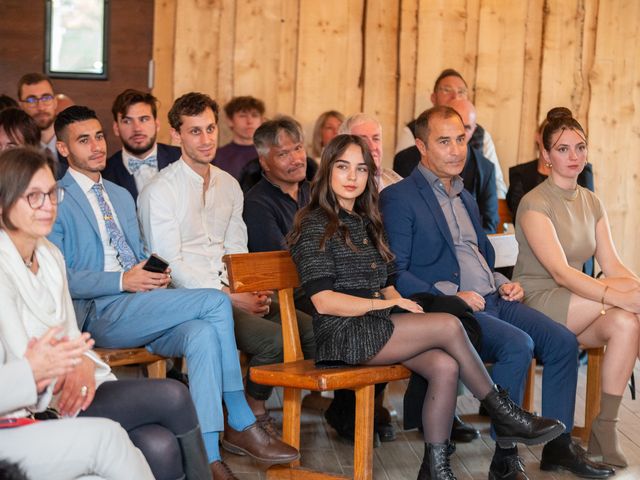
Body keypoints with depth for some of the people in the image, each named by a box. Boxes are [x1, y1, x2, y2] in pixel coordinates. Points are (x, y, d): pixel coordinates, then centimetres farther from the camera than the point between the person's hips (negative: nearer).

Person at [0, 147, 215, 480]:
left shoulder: (49, 254, 12)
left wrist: (84, 364, -6)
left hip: (67, 389, 7)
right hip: (33, 412, -7)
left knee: (160, 447, -19)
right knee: (172, 396, -16)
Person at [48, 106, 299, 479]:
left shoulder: (122, 196, 26)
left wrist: (156, 276, 3)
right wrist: (123, 280, -17)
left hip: (140, 309, 7)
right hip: (99, 314, -6)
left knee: (203, 335, -28)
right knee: (216, 302, -23)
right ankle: (241, 423, -17)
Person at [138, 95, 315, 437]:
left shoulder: (229, 186, 17)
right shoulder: (160, 191, -6)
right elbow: (169, 264, -12)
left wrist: (253, 289, -3)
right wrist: (229, 296, -17)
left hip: (232, 292, 7)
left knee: (312, 329, -11)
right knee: (275, 338, -27)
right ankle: (250, 417, -2)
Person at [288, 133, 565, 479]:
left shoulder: (366, 223, 20)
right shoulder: (314, 225, -4)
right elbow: (324, 301, -12)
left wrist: (399, 302, -2)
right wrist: (386, 303, -12)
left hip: (375, 329, 7)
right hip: (342, 335, -7)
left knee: (445, 366, -21)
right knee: (449, 325, -21)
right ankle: (503, 415, -8)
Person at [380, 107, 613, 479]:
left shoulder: (466, 198, 23)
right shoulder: (399, 197, -4)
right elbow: (395, 274, -12)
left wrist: (503, 283, 10)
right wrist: (450, 296, -20)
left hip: (492, 300, 8)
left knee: (563, 341, -10)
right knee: (518, 345, -30)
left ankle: (559, 445, 0)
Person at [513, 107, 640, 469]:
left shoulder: (591, 202, 11)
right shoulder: (535, 204, -11)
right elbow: (561, 273, -22)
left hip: (575, 310, 6)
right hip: (535, 304, -6)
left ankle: (605, 430, -19)